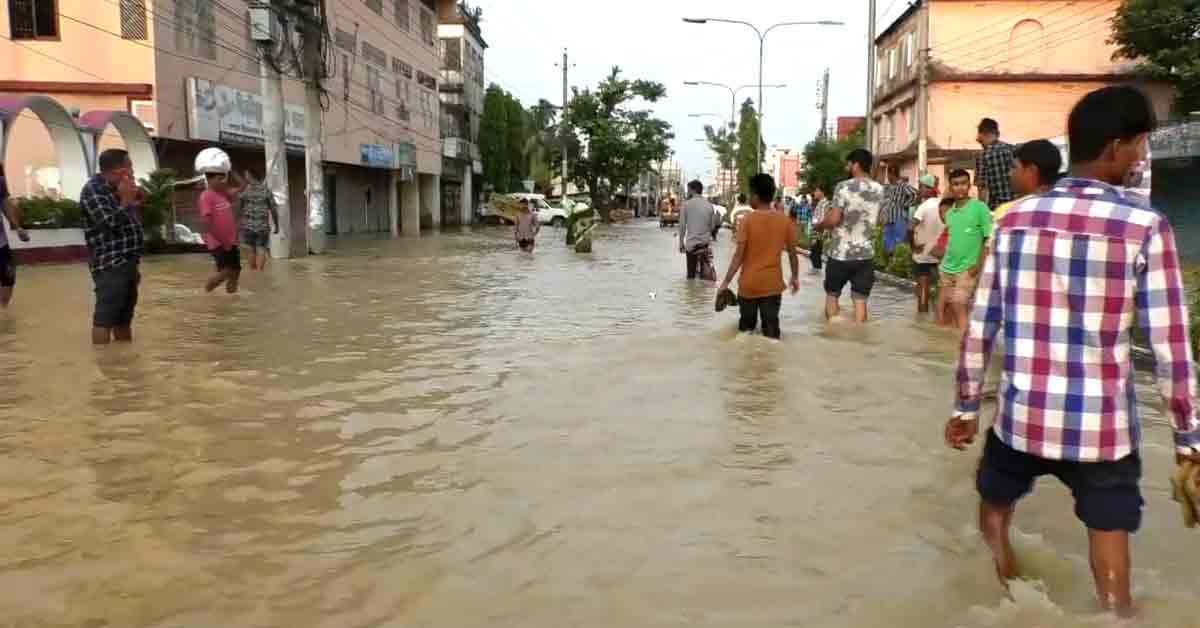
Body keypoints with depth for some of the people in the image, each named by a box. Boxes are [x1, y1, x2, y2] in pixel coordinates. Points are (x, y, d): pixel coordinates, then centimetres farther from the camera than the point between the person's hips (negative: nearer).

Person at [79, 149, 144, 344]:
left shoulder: (115, 189, 18)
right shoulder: (93, 190, -10)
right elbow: (111, 223, -22)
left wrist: (135, 265, 22)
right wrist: (127, 200, -10)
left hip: (127, 264, 9)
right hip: (110, 266, -9)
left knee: (124, 318, 14)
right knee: (105, 318, -9)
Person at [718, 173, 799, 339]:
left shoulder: (748, 220, -11)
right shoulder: (785, 220, -2)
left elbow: (739, 255, -12)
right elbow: (792, 252, 5)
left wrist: (726, 282, -6)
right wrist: (795, 277, 19)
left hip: (748, 284, -1)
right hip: (773, 284, 2)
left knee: (746, 327, 15)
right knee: (771, 329, 5)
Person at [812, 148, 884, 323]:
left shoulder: (844, 187, -12)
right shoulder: (878, 190, 6)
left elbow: (834, 219, -17)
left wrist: (819, 225, 2)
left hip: (841, 252, -4)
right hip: (866, 253, 4)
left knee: (832, 295, 14)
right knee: (860, 300, 5)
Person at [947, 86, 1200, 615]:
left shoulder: (1016, 218, -1)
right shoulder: (1145, 227, -9)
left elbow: (980, 326, 2)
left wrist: (966, 406, 12)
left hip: (1022, 417, 2)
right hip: (1103, 427, -2)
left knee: (993, 519, 27)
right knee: (1112, 584, 11)